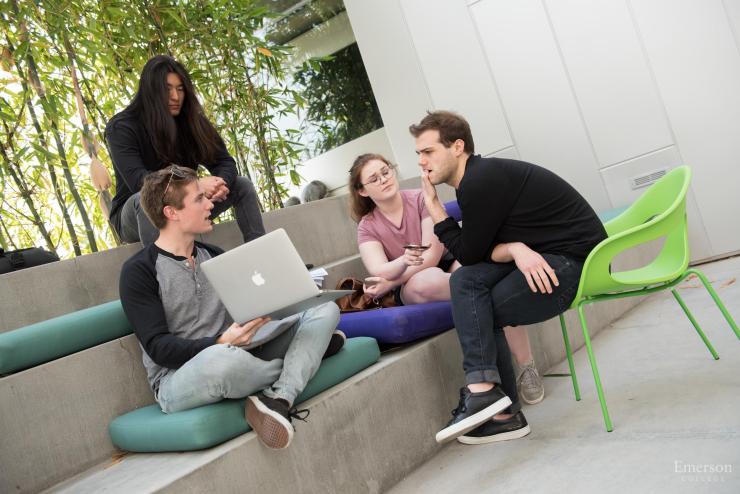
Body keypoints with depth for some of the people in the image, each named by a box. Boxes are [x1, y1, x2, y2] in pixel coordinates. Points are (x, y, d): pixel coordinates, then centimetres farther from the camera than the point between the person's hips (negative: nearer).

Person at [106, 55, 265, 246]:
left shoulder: (190, 121, -4)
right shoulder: (121, 128, -16)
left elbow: (225, 162, -6)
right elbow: (137, 181, -29)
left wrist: (220, 183, -32)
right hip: (135, 214, -4)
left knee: (242, 186, -8)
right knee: (145, 200, -38)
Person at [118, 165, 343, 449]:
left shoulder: (214, 256, 15)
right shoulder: (139, 271, -5)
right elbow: (158, 347, -14)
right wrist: (221, 343, -31)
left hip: (236, 357, 6)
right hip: (178, 380, -6)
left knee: (325, 309, -6)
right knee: (222, 359, -43)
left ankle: (277, 399, -28)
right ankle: (309, 350, -13)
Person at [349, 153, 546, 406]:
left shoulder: (421, 199, -5)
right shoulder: (367, 228, -1)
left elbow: (432, 255, -13)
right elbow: (379, 272, -18)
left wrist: (390, 283, -19)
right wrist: (404, 261, -39)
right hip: (411, 289, 0)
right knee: (427, 280, -39)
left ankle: (526, 367, -29)